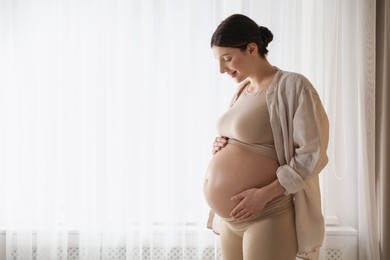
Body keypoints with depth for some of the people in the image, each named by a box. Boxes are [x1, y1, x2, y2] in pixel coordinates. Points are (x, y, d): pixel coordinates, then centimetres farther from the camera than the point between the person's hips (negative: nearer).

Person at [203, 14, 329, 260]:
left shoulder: (293, 86, -11)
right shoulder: (241, 90, 12)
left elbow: (312, 154, -15)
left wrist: (264, 194, -20)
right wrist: (222, 147, 4)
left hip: (268, 216, -7)